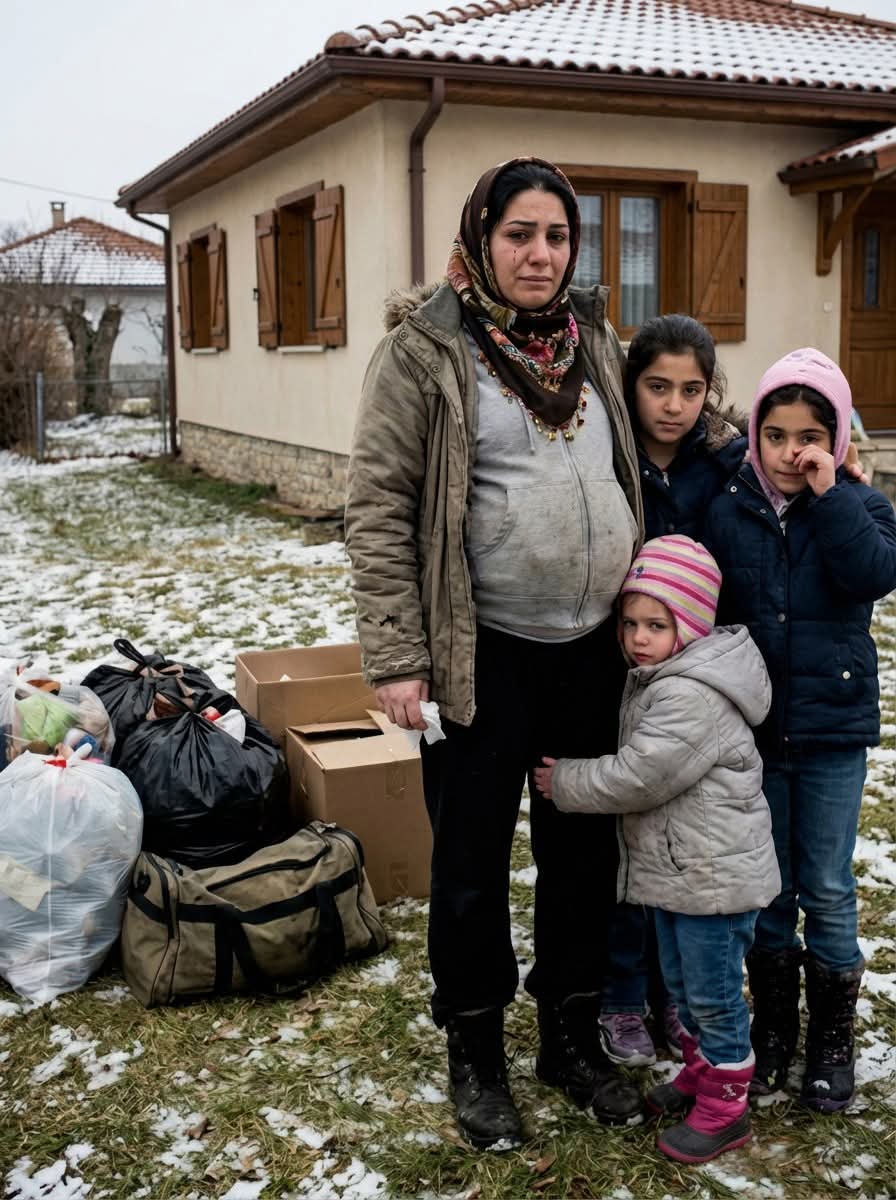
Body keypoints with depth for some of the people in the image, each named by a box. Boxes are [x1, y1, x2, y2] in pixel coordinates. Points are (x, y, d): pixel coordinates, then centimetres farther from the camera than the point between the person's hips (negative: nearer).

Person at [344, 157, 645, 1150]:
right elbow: (377, 508, -10)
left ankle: (572, 1037, 35)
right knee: (473, 861, 8)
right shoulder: (425, 347, -7)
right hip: (482, 654, -5)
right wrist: (396, 659, -14)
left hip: (592, 649, 5)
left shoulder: (593, 341, 10)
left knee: (584, 852, 15)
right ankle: (475, 1055, 29)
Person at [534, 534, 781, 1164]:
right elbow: (637, 765, 18)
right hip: (678, 868, 10)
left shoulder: (691, 697, -26)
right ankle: (702, 1070, 40)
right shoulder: (658, 680, 7)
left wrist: (565, 782, -12)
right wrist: (571, 775, 5)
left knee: (714, 993, 4)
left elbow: (636, 777, -25)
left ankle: (725, 1106, 19)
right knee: (683, 982, 22)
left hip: (715, 874, -10)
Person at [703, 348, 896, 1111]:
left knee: (827, 889, 7)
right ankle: (773, 1025, 30)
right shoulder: (728, 512, -1)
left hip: (833, 728, -1)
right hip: (752, 727, 2)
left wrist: (827, 495, -22)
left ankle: (834, 1038, 24)